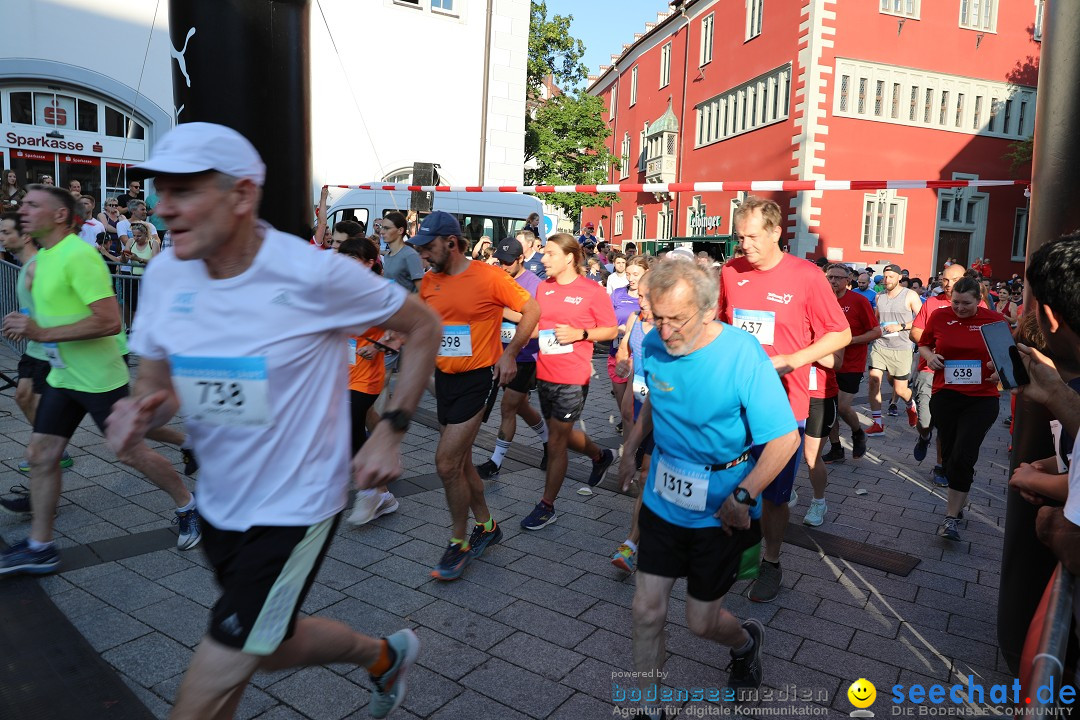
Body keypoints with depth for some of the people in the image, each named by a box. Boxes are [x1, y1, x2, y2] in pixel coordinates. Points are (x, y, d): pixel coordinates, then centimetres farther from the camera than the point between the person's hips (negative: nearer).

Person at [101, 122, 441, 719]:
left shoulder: (313, 273, -20)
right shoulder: (166, 274, -4)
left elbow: (423, 327, -8)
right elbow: (155, 381, 7)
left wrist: (391, 431, -14)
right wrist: (140, 413, -17)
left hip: (293, 509, -7)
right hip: (220, 506, 7)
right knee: (271, 646, 26)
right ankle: (385, 656, 52)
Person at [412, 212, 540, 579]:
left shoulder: (489, 277, -14)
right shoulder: (429, 282, 3)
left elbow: (531, 310, -6)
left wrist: (509, 353, -11)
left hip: (478, 379, -7)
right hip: (444, 377, 7)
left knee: (446, 462, -11)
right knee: (459, 461, 15)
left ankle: (459, 542, 8)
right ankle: (486, 525, 35)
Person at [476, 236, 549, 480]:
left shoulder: (534, 284, -13)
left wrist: (504, 311, -23)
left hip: (525, 357, -7)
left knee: (508, 408, -5)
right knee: (520, 406, 17)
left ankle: (496, 461, 5)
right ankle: (549, 441, 38)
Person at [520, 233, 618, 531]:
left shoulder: (592, 291, -10)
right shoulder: (543, 287, 7)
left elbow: (611, 329, -5)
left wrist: (580, 333, -18)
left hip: (572, 378, -7)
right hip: (544, 374, 7)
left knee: (556, 441, 0)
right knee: (562, 433, 21)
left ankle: (547, 506, 14)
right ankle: (601, 456, 49)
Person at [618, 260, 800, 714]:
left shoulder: (742, 355, -23)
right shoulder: (653, 345, -7)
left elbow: (785, 438, -20)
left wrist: (742, 497, -21)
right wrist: (632, 445, 8)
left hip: (720, 514, -4)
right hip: (662, 501, 4)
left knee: (701, 622, 10)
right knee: (647, 611, 5)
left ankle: (747, 642, 47)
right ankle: (648, 707, 29)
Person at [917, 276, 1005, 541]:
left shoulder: (995, 319, -1)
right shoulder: (939, 317, 2)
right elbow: (923, 344, 15)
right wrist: (929, 356, -6)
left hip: (982, 398, -2)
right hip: (945, 395, 2)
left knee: (962, 457, -11)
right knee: (949, 455, 10)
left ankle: (951, 517, 1)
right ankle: (959, 502, 36)